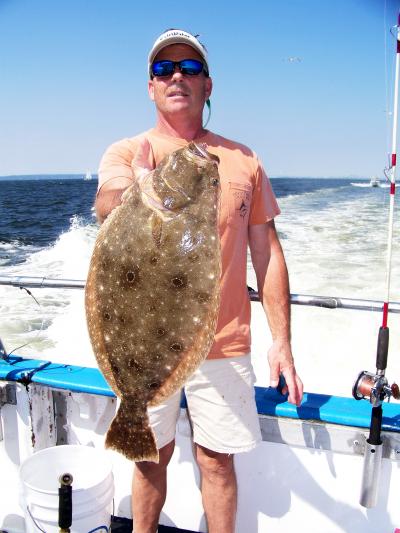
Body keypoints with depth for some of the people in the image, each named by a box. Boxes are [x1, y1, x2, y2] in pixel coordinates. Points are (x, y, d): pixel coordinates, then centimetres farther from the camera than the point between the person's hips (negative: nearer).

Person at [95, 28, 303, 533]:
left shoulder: (243, 160, 5)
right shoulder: (126, 152, 1)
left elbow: (267, 252, 6)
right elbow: (105, 205, -22)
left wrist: (281, 340, 1)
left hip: (224, 343, 1)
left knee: (217, 459, 10)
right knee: (151, 456, 14)